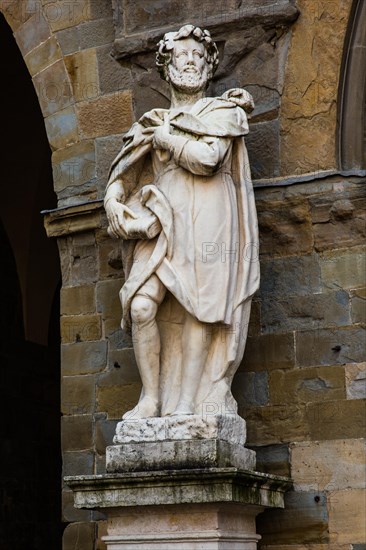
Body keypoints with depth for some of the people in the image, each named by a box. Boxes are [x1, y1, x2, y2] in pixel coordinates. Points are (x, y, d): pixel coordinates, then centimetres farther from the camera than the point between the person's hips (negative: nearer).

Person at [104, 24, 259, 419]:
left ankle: (188, 404, -14)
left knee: (198, 308, -14)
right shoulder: (153, 122, 23)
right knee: (141, 306, -17)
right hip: (161, 221, 3)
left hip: (206, 220, -3)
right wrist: (115, 203, -1)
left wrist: (165, 137, 5)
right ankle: (151, 399, -12)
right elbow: (121, 176, 20)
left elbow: (207, 157, -8)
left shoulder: (224, 111, 12)